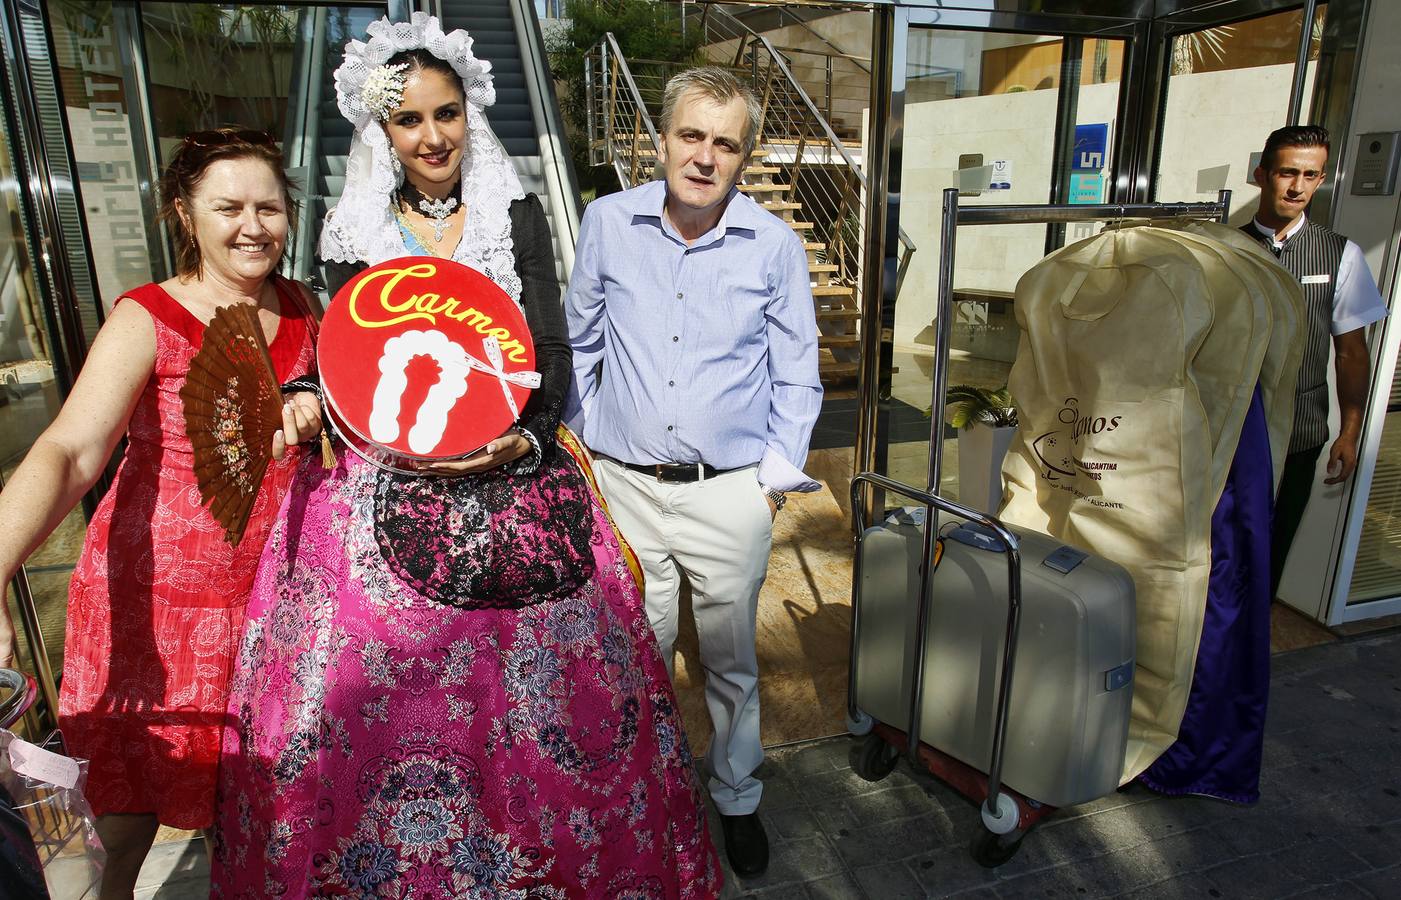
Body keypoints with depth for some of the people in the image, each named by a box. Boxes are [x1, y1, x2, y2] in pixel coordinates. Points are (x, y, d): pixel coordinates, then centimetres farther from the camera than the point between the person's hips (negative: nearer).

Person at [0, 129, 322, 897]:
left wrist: (314, 412, -14)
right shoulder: (146, 320, -16)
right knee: (134, 785, 14)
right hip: (158, 589, -3)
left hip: (269, 585, 4)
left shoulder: (301, 306, -1)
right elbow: (69, 452, -27)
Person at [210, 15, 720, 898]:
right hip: (386, 490, 2)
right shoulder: (356, 230, 9)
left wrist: (525, 439, -17)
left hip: (512, 485, -1)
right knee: (367, 689, 4)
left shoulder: (518, 215, 5)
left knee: (532, 683, 1)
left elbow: (551, 351, -1)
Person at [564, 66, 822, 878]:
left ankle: (737, 800, 38)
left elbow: (798, 375, 5)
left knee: (731, 659, 15)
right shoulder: (608, 223, 0)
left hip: (731, 493, -1)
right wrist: (580, 442, 10)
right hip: (624, 484, 1)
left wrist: (779, 473, -1)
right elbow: (579, 341, 11)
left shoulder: (775, 246, -4)